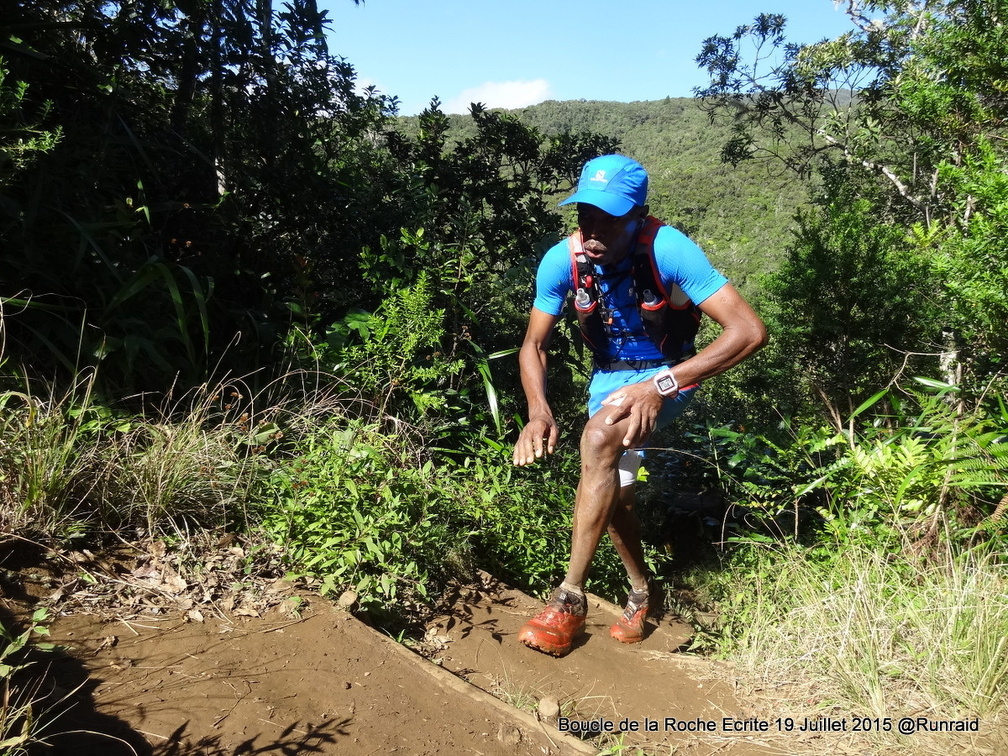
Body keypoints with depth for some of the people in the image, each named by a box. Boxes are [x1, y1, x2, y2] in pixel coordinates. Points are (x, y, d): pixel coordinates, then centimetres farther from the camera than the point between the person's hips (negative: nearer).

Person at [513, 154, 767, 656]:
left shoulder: (669, 251, -30)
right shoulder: (562, 260, -18)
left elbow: (750, 330, -34)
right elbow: (533, 344, -6)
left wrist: (662, 385, -42)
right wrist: (538, 411, -25)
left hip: (668, 372, -5)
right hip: (609, 375, 5)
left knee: (600, 438, -31)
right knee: (613, 491, 6)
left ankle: (570, 599, -22)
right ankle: (641, 591, 35)